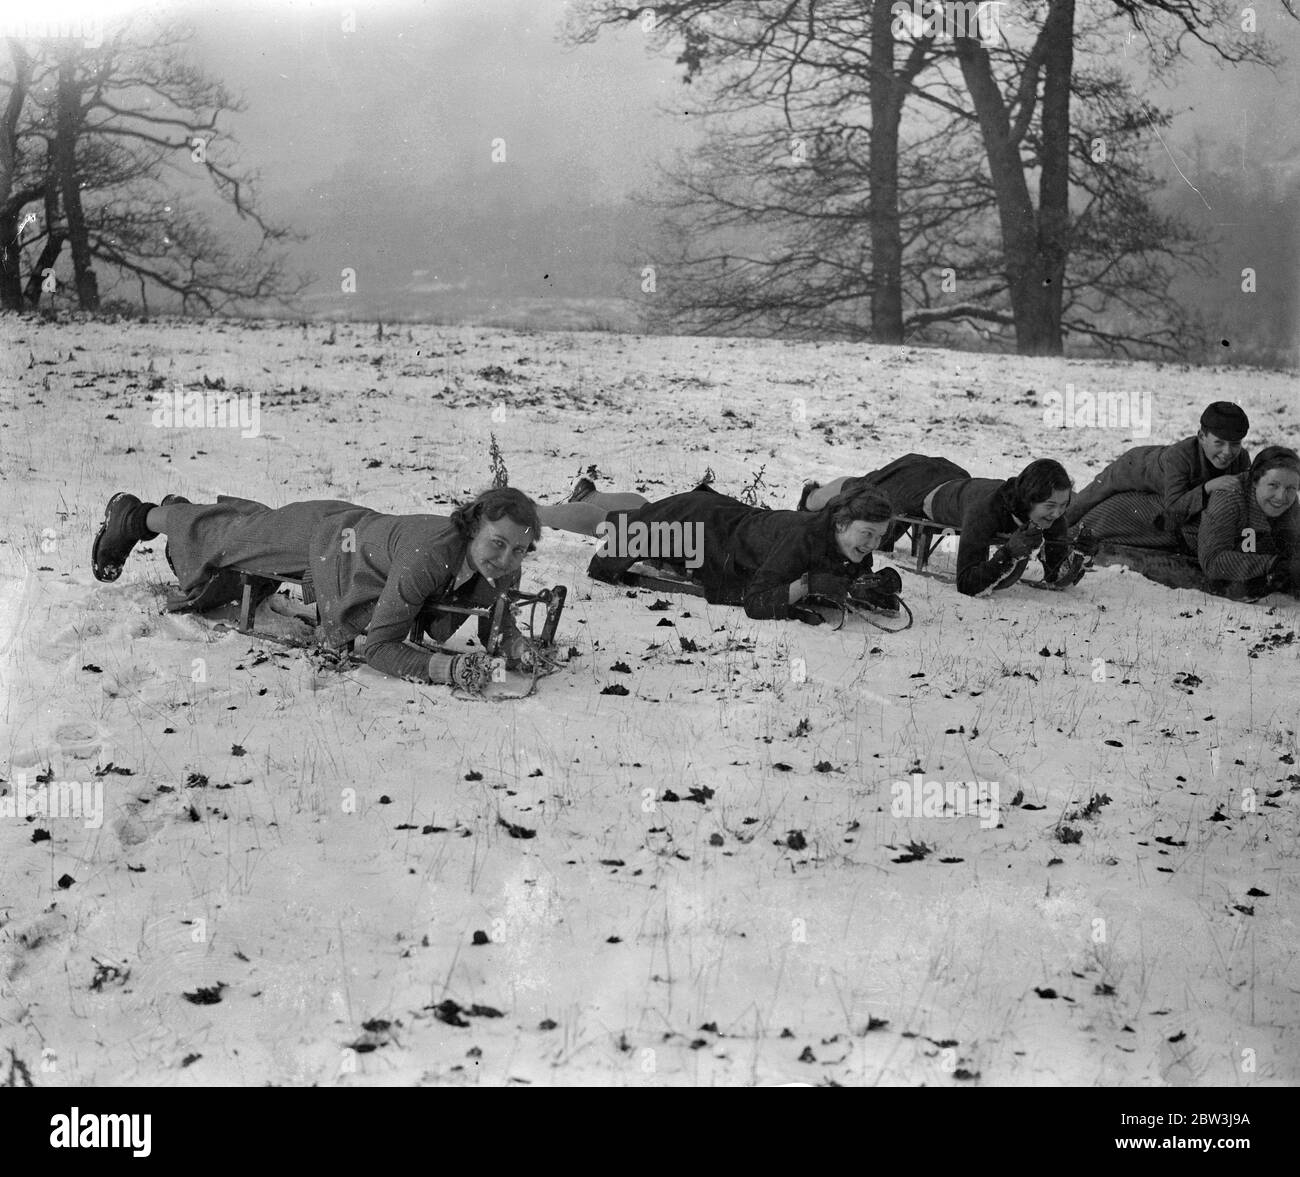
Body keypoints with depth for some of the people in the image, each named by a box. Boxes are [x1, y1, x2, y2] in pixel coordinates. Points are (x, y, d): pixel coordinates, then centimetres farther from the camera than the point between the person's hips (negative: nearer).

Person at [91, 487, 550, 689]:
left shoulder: (504, 570, -28)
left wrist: (513, 641, -29)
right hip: (321, 537, -6)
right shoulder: (431, 555, -47)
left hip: (365, 529, 6)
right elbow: (379, 646, -43)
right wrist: (443, 666, -57)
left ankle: (180, 509, 65)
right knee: (225, 537, 22)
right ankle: (135, 517, 52)